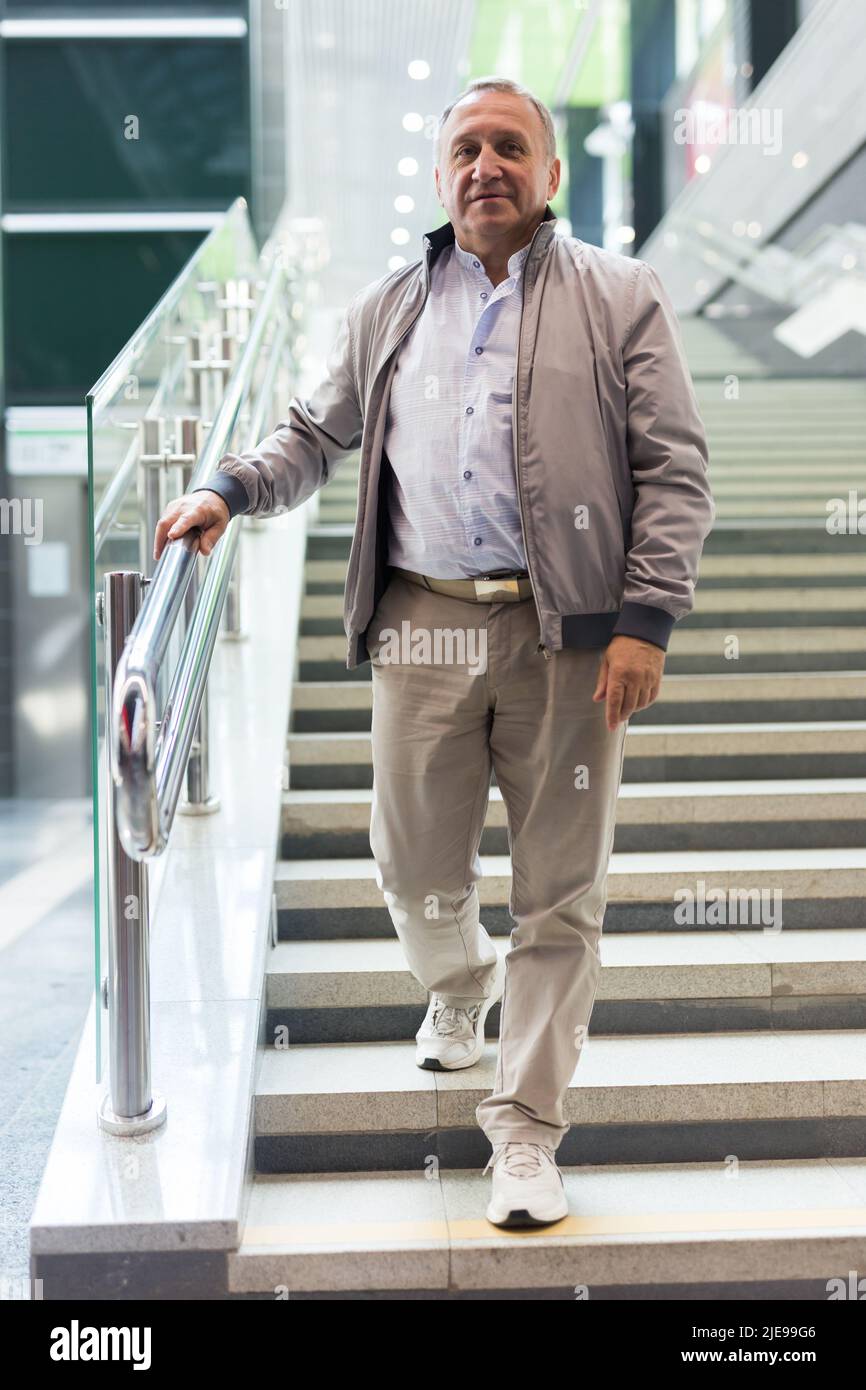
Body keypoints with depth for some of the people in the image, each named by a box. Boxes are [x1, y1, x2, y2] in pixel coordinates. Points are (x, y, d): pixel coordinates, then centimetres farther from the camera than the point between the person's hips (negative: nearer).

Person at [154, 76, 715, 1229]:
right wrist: (231, 491, 6)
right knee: (416, 873, 10)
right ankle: (461, 989, 45)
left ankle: (527, 1129, 15)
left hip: (568, 633, -2)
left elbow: (675, 471, 0)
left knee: (560, 894, 2)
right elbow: (317, 436, 24)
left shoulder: (621, 298, 5)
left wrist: (646, 620, -9)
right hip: (423, 627, 3)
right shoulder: (387, 310, 14)